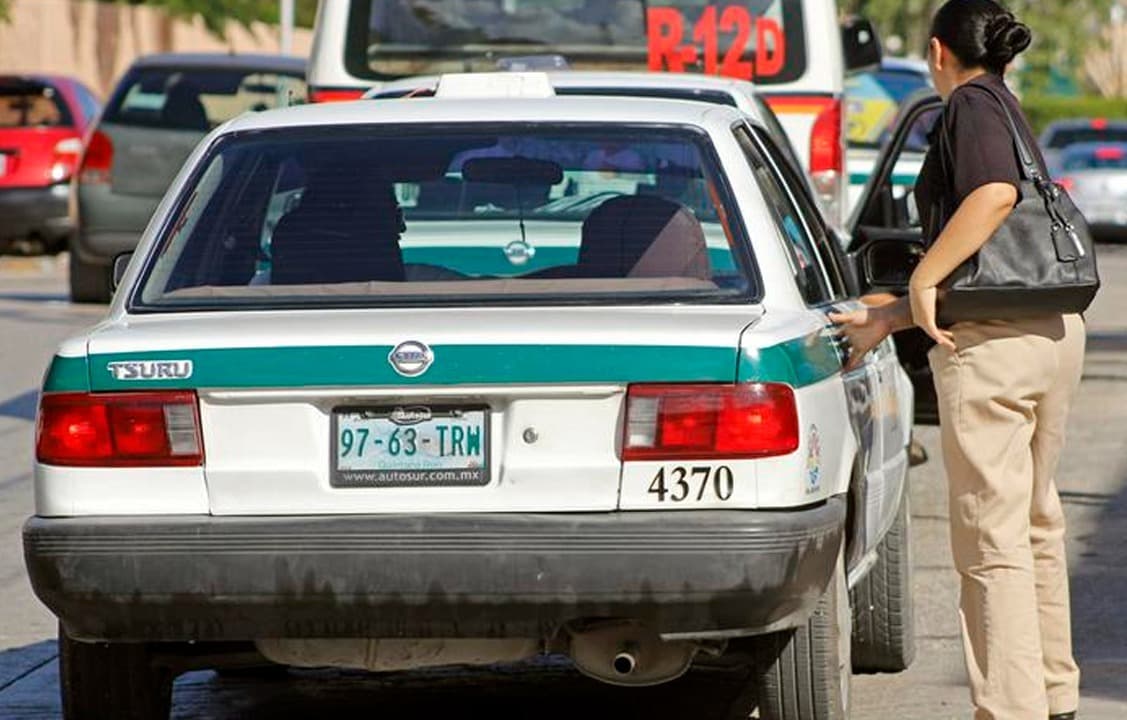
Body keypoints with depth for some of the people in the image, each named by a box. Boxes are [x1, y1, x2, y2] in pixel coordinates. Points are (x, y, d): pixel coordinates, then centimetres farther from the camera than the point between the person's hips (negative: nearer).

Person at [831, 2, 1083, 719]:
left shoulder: (972, 104, -4)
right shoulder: (1011, 111, 23)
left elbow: (996, 193, -26)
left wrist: (924, 280, -18)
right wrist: (887, 319, 25)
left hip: (993, 340, -10)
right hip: (1055, 329, 10)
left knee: (993, 540, -5)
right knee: (1037, 525, 21)